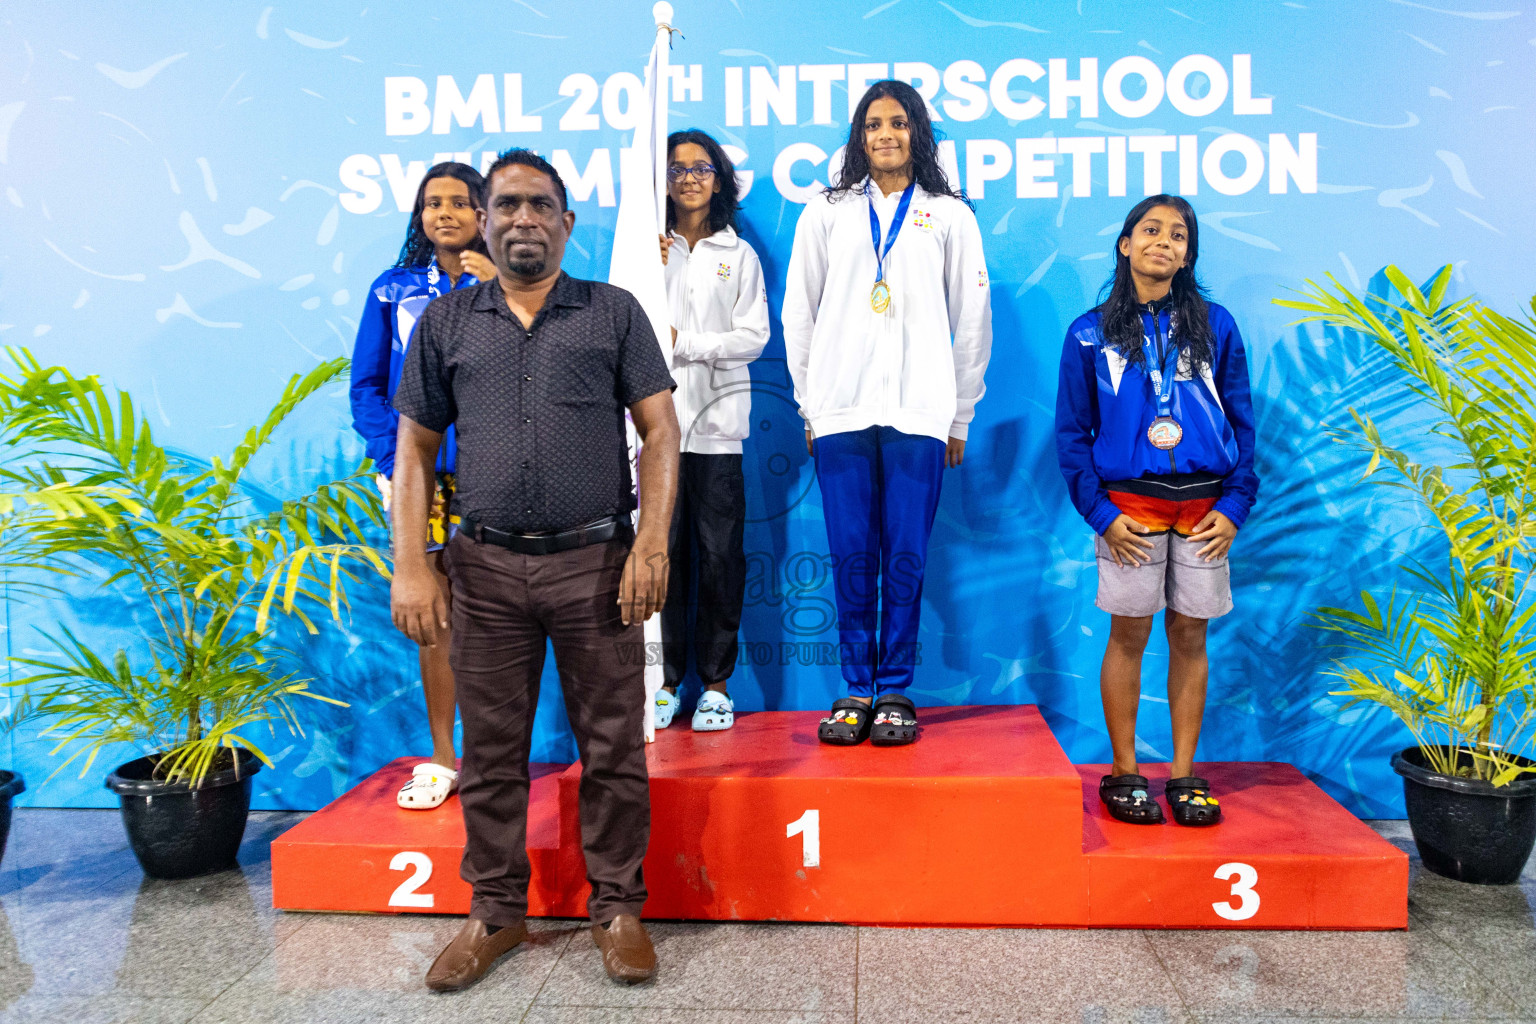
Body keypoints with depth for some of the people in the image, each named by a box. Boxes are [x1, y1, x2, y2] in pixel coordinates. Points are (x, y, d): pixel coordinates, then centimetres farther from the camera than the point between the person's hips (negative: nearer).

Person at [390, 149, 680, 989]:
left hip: (595, 561, -1)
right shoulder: (446, 322, 12)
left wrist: (651, 543, -10)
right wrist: (409, 564, 1)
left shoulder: (613, 312, 7)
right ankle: (496, 912, 26)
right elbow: (415, 449, 11)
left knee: (613, 748, 4)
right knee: (491, 752, 10)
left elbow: (659, 430, 1)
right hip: (485, 568, 2)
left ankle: (617, 908, 21)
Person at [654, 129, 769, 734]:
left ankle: (715, 683, 11)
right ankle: (665, 681, 11)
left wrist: (686, 343, -8)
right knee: (662, 553, 0)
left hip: (717, 419, 0)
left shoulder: (739, 255, 12)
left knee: (720, 555, 0)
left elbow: (754, 336, 3)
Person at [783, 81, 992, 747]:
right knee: (851, 557, 2)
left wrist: (960, 417, 8)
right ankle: (856, 690, 12)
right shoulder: (827, 213, 13)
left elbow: (973, 322, 12)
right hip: (841, 412, 1)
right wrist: (809, 406, 8)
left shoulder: (950, 216, 12)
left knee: (907, 556, 0)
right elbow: (797, 316, 13)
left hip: (919, 413, -1)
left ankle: (896, 692, 11)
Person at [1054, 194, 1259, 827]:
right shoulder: (1090, 334, 4)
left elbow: (1241, 421, 10)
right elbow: (1072, 433, 3)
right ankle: (1124, 772, 13)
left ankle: (1184, 774, 17)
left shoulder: (1215, 326, 9)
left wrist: (1234, 505, -1)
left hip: (1203, 506, 2)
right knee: (1129, 634, 1)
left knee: (1190, 635, 6)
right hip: (1128, 505, -2)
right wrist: (1100, 512, -7)